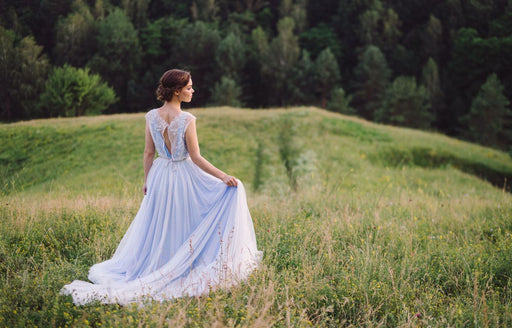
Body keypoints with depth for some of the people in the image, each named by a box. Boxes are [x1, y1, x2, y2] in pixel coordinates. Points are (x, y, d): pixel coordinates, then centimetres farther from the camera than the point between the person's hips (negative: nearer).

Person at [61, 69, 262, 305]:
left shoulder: (151, 117, -4)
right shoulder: (187, 120, -18)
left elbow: (148, 153, 2)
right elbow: (196, 158, -17)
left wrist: (147, 181, 14)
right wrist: (223, 176, -12)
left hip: (160, 176, 5)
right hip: (184, 177, -4)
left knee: (159, 228, 18)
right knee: (184, 226, 11)